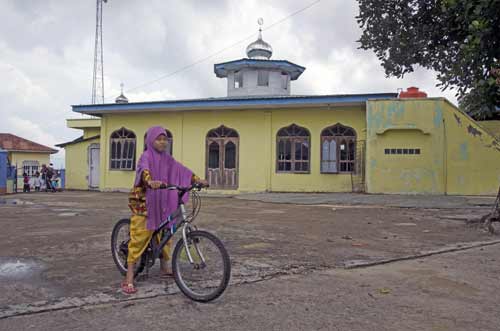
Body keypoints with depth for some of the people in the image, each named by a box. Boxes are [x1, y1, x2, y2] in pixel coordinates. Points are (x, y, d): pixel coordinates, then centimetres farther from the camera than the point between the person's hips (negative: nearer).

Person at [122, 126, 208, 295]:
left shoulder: (167, 159, 9)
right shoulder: (146, 156, -11)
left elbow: (181, 170, 4)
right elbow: (144, 170, -31)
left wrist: (198, 180, -8)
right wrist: (151, 182, -52)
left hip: (161, 203, 7)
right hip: (143, 202, -6)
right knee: (139, 237, -9)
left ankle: (164, 267, 32)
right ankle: (129, 277, -5)